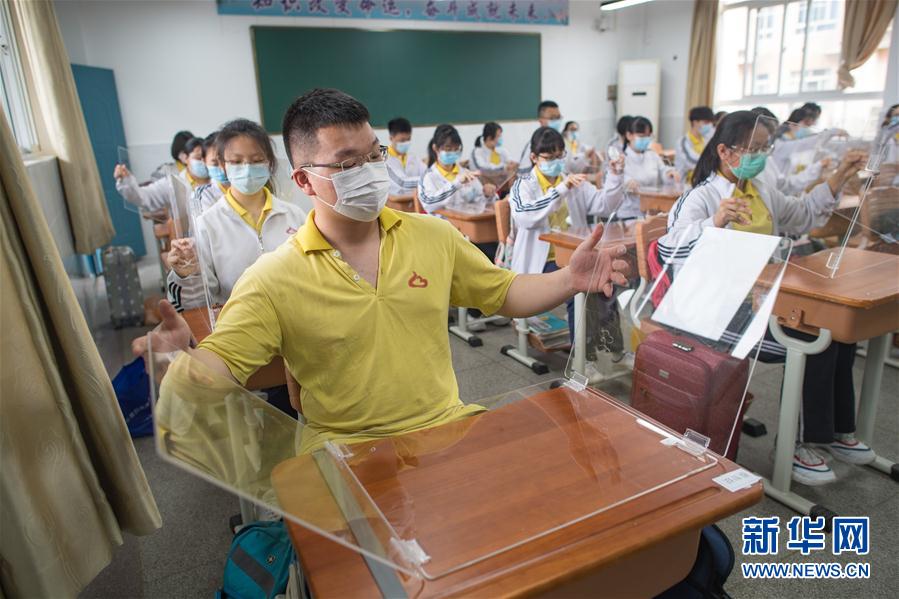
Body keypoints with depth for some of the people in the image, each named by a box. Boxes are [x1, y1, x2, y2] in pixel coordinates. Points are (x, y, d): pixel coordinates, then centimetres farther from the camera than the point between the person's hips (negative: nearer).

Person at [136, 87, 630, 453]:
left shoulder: (433, 235, 4)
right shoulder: (273, 280, -8)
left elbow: (505, 293, 12)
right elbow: (217, 368, -12)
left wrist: (569, 280, -4)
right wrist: (181, 364, -35)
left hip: (448, 424, 4)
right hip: (343, 449, -3)